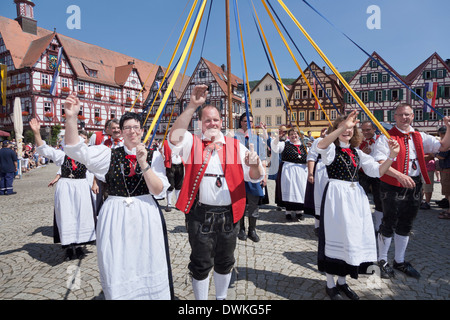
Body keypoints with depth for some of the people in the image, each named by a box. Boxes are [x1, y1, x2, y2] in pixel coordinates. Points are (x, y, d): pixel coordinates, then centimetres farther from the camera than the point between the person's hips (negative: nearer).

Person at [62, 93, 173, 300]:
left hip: (146, 217, 0)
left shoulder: (153, 156, 1)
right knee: (117, 270, 11)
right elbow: (76, 150, -9)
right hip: (114, 217, 1)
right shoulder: (110, 154, 3)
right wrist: (71, 117, -22)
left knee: (148, 269, 9)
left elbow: (158, 190, -8)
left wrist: (144, 164, -20)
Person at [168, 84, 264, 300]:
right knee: (201, 264, 10)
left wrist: (254, 163, -22)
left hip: (229, 215, 3)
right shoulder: (193, 143, 2)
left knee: (225, 262, 20)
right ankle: (201, 299, 32)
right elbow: (174, 137, -21)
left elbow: (255, 178, 2)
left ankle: (222, 297, 42)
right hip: (201, 215, -2)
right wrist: (192, 106, -26)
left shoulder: (235, 146, 7)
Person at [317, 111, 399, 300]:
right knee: (336, 237, -1)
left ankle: (342, 281, 30)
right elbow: (320, 146, -29)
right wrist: (343, 127, -37)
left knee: (354, 238, 11)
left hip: (356, 196, 6)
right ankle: (330, 285, 17)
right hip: (336, 196, -6)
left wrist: (391, 156, -11)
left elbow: (377, 171, 5)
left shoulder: (357, 153, 13)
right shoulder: (332, 149, -3)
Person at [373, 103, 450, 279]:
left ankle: (399, 261, 32)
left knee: (405, 225, 16)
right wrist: (400, 176, -30)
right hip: (392, 186, -6)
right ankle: (382, 261, 19)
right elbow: (380, 163, -18)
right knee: (389, 223, 2)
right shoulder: (386, 137, -8)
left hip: (414, 186, 6)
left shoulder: (419, 137, 11)